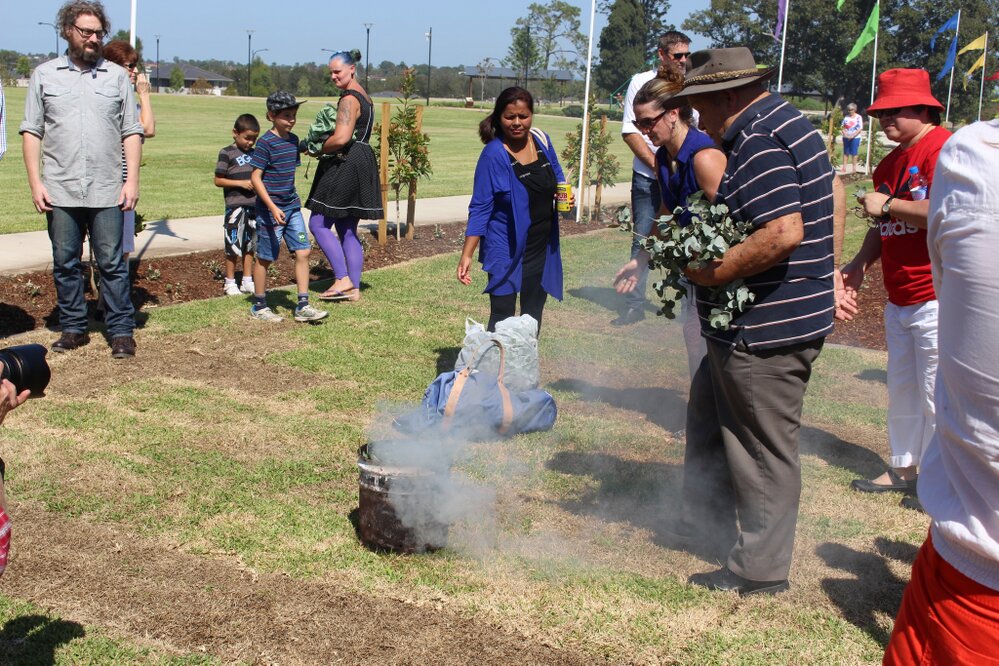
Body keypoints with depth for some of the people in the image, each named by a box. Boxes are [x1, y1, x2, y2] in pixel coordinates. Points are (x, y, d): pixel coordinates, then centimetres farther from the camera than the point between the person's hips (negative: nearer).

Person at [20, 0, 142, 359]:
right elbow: (31, 131, 6)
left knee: (112, 263, 1)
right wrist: (35, 182, -3)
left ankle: (122, 331, 7)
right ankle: (73, 328, 19)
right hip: (60, 192, 1)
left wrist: (132, 180, -3)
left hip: (107, 193, -1)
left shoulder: (117, 76, 9)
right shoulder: (45, 75, 8)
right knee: (65, 262, 8)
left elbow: (132, 132, 7)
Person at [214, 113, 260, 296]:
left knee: (249, 245, 11)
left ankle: (247, 281, 20)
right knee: (233, 246, -1)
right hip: (235, 206, -6)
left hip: (253, 204, 6)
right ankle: (230, 283, 10)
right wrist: (241, 183, -16)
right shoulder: (227, 153, -6)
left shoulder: (253, 153, 12)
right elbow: (218, 180, -8)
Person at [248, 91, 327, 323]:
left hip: (292, 207, 7)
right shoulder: (265, 143, -14)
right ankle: (259, 306, 19)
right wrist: (273, 207, -22)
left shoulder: (293, 140, 8)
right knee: (265, 258, 5)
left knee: (303, 252, 0)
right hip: (270, 209, -7)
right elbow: (255, 177, -16)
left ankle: (303, 306, 6)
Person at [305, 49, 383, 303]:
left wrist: (321, 148, -6)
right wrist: (326, 146, 12)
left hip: (345, 166, -10)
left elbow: (341, 138, -24)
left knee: (318, 224, -4)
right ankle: (354, 289, 14)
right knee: (348, 230, 12)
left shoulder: (349, 99, -14)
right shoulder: (364, 97, 17)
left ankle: (343, 279, -6)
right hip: (362, 165, 10)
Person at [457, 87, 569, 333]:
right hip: (507, 248, -6)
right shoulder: (494, 154, -17)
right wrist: (466, 255, -19)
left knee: (533, 314, 17)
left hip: (542, 246, 6)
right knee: (502, 315, -6)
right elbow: (480, 208, -15)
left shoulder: (541, 139, -1)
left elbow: (557, 175, 17)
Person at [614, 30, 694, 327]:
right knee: (642, 241, 3)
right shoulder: (641, 82, 2)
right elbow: (630, 131, -2)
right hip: (648, 178, -1)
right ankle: (634, 304, 11)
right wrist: (657, 165, -9)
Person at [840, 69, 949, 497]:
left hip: (936, 299, -9)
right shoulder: (892, 161, 16)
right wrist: (861, 263, 8)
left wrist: (887, 204, -16)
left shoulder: (942, 148, -14)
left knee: (936, 396, -1)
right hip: (899, 299, 9)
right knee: (901, 390, 17)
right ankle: (903, 468, 30)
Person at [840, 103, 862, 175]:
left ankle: (854, 168, 3)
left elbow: (860, 129, -9)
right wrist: (844, 134, -8)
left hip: (855, 138, -4)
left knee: (854, 153, -2)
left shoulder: (858, 117, -6)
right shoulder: (846, 117, 7)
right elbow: (842, 126, 10)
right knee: (846, 152, 5)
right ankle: (844, 167, 7)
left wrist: (852, 136, -16)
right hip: (846, 138, 4)